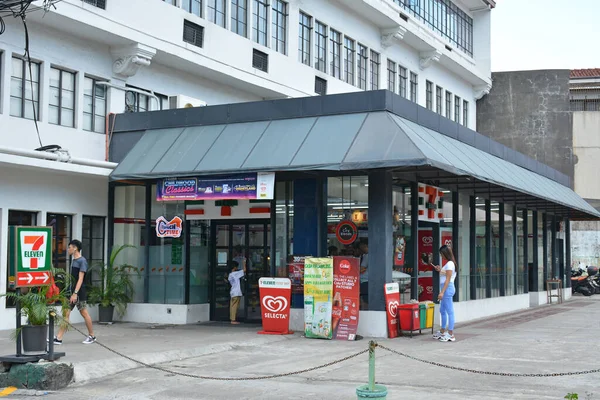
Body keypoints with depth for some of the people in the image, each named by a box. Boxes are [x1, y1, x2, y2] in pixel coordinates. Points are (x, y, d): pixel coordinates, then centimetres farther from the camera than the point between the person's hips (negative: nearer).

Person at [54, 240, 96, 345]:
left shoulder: (82, 261, -13)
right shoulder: (74, 260, 13)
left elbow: (80, 279, -18)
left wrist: (75, 293, -24)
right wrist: (71, 292, 17)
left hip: (79, 292, -8)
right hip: (72, 290, 8)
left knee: (84, 313, 2)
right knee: (66, 313, 3)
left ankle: (92, 336, 15)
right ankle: (58, 338, 1)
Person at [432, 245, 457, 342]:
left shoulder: (450, 264, -13)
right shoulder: (448, 263, 15)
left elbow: (448, 279, -18)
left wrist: (442, 292, -20)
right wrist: (440, 271, 12)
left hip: (448, 288, -11)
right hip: (446, 289, 11)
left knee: (449, 311, -6)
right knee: (442, 311, 18)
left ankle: (451, 334, -4)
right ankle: (442, 332, 28)